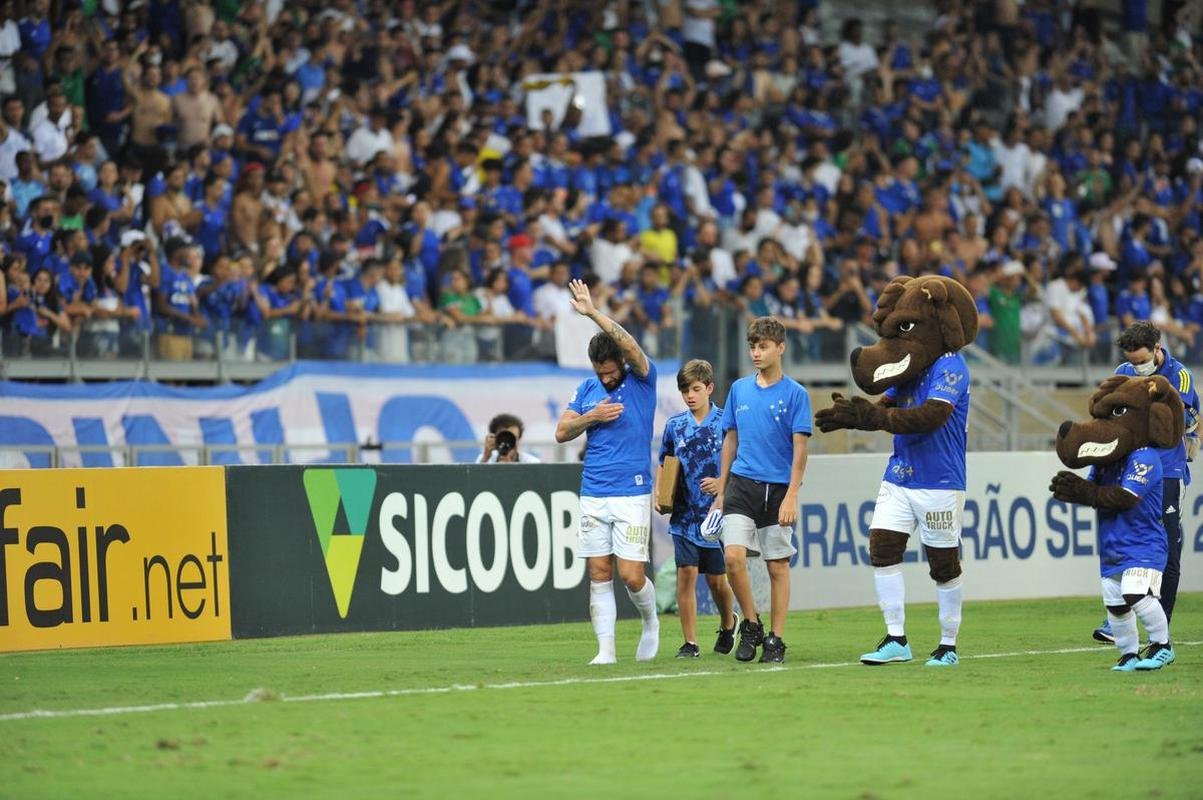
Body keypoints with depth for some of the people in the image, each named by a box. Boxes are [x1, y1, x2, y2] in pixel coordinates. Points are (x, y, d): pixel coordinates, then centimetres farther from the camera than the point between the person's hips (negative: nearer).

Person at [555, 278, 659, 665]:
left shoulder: (642, 380, -2)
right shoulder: (587, 390, 10)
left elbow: (630, 346, -21)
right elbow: (561, 433, 9)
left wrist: (593, 312, -26)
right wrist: (592, 417, -8)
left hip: (633, 494, -4)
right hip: (593, 495, 4)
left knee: (631, 575, -7)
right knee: (599, 573, 1)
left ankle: (650, 622, 21)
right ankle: (606, 648, 4)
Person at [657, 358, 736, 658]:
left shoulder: (725, 422, -4)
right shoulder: (674, 426, 7)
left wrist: (722, 483, -16)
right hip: (684, 515, 2)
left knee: (717, 579, 6)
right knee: (686, 574, -7)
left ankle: (727, 625, 35)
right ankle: (690, 642, -1)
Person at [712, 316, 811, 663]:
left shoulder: (795, 394, -3)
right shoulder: (739, 389, 10)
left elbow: (800, 449, -7)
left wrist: (791, 496, -14)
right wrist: (721, 491, 15)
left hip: (778, 489, -3)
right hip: (741, 485, 3)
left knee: (777, 566, 2)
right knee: (734, 556, -13)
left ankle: (776, 639, 10)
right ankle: (751, 624, 6)